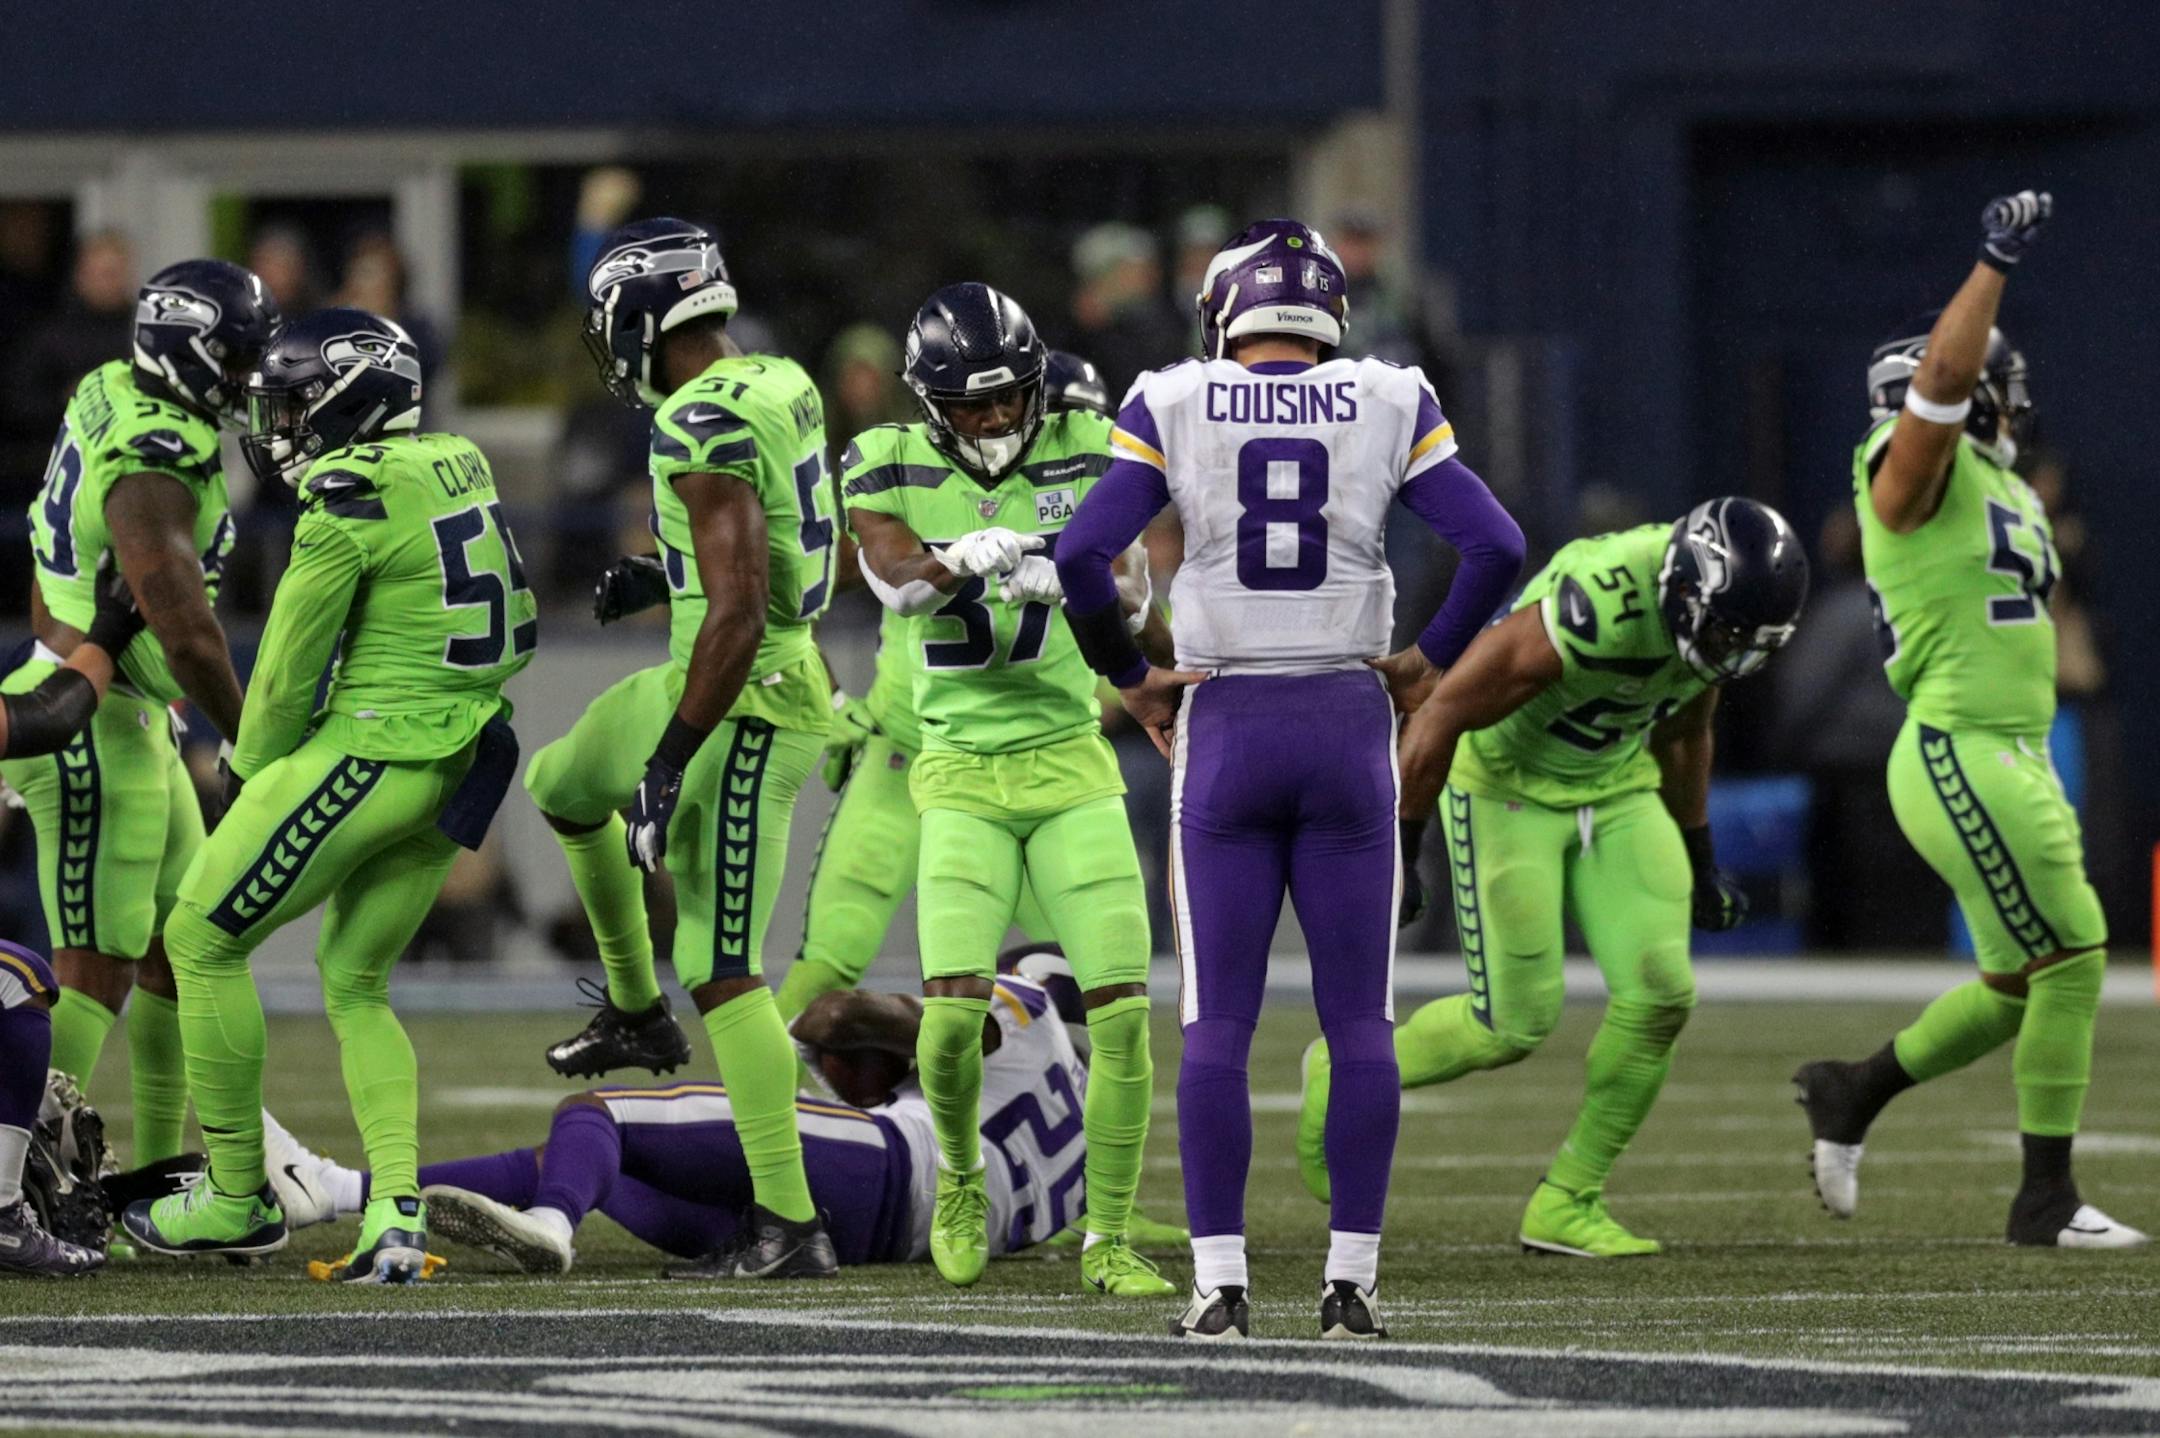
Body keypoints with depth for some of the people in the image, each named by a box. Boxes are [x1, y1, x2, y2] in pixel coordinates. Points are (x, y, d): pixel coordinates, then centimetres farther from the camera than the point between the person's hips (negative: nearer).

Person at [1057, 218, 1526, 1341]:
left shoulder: (1174, 408, -1)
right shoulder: (1386, 409, 1)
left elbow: (1082, 554, -9)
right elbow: (1495, 544, -5)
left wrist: (1129, 679, 3)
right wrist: (1430, 660, 8)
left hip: (1224, 729, -1)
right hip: (1347, 723, 1)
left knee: (1216, 1026, 3)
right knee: (1359, 1023, 5)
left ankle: (1219, 1284, -3)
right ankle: (1350, 1280, 2)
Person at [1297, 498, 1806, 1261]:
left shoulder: (1720, 608, -13)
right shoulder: (1587, 611, -36)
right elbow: (1442, 716, -24)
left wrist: (1700, 861, 17)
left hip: (1616, 789, 7)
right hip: (1509, 788, -7)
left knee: (1661, 995, -8)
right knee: (1516, 1024, -6)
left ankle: (1567, 1203, 6)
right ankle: (1344, 1074, 22)